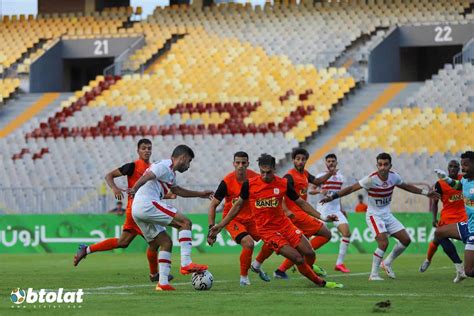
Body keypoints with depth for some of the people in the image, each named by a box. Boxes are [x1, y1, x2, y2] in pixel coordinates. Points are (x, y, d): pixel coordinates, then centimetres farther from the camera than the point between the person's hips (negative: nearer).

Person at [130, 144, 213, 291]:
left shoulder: (171, 173, 28)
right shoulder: (165, 166, -4)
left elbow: (177, 190, 45)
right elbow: (147, 175, -20)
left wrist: (200, 194, 49)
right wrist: (134, 189, -31)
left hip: (137, 211, 10)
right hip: (147, 204, -10)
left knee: (166, 242, 12)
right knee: (185, 223, -9)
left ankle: (163, 283, 5)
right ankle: (186, 263, -16)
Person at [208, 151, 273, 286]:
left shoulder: (256, 178, -9)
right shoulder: (227, 182, -18)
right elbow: (213, 205, -10)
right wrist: (212, 227, -16)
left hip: (251, 218, 4)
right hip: (232, 219, -4)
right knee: (248, 243, -28)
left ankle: (257, 265, 18)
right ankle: (243, 277, -7)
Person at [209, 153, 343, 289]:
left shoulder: (283, 184, -5)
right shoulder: (249, 184, -9)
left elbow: (301, 203, 6)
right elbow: (238, 205, 5)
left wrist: (322, 217, 2)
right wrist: (220, 226, 6)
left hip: (284, 225, 3)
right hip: (267, 230, -3)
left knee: (310, 253, -2)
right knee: (298, 259, -14)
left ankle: (308, 269, 34)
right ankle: (321, 283, 6)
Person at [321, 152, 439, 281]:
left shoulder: (394, 176, -6)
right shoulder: (371, 179, -23)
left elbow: (407, 186, 14)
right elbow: (351, 188, -21)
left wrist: (425, 192, 17)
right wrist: (332, 197, -28)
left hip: (387, 215, 7)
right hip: (374, 216, -7)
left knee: (406, 240, 2)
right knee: (383, 243, -23)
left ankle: (387, 262, 22)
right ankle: (373, 274, -11)